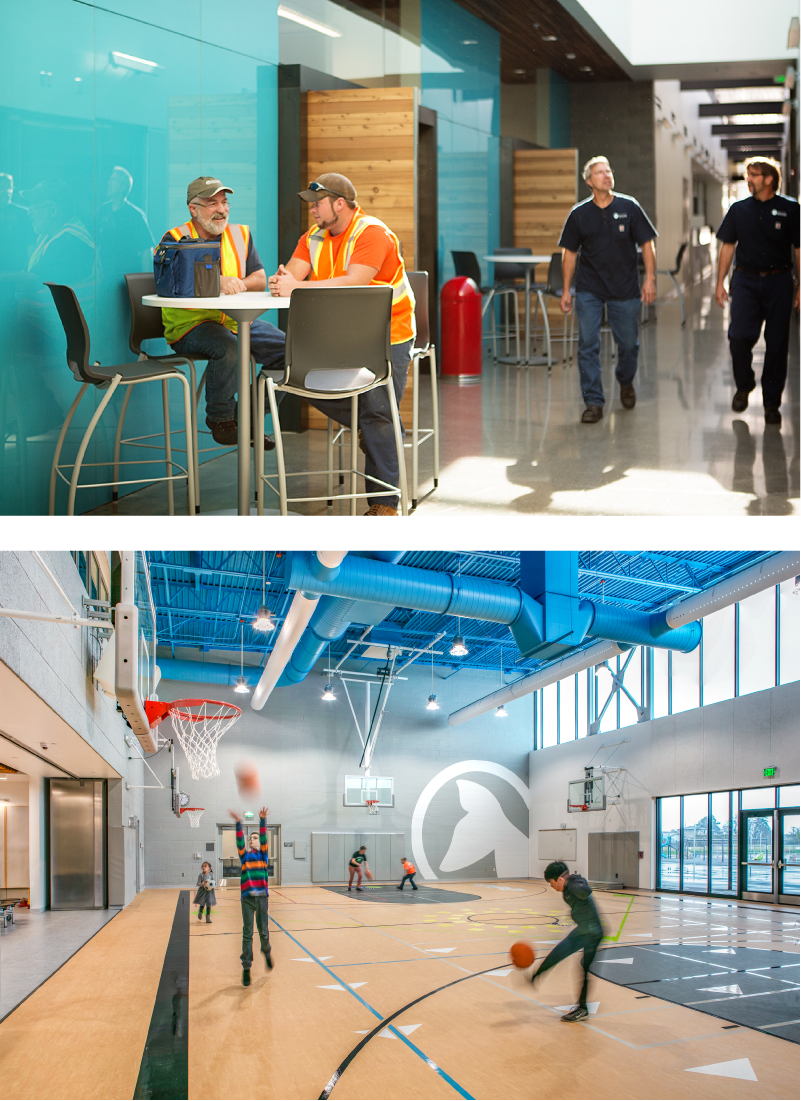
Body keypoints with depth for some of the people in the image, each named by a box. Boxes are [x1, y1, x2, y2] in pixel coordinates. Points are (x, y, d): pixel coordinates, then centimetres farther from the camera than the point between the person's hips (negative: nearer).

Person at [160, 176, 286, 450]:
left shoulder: (241, 235, 14)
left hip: (238, 322, 6)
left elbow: (260, 280, 8)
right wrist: (216, 283, -32)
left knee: (286, 347, -14)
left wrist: (239, 284, -15)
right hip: (190, 325, -6)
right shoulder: (175, 239, -2)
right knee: (228, 348, -36)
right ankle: (220, 419, -13)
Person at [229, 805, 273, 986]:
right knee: (247, 933, -2)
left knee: (263, 930, 7)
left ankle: (266, 952, 36)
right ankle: (246, 967, 0)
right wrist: (238, 823, -24)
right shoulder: (244, 855, 9)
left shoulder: (263, 854, 9)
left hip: (262, 897, 0)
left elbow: (264, 837, -6)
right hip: (247, 898, 0)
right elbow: (239, 841, -7)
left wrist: (263, 820, -22)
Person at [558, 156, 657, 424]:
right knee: (588, 345, -8)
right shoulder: (579, 214, 1)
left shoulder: (629, 207, 0)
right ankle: (593, 403, -3)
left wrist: (650, 278, -7)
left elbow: (646, 244, 2)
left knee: (628, 344, 8)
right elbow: (570, 252, 7)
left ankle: (626, 383, 38)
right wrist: (566, 290, 5)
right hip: (589, 289, 0)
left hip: (625, 289, 0)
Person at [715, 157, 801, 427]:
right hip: (746, 280, 1)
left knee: (777, 344, 0)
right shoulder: (739, 209, 8)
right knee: (739, 336, -15)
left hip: (779, 281, -1)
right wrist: (720, 282, 5)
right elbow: (727, 246, 12)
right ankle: (743, 386, 11)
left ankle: (771, 403, 11)